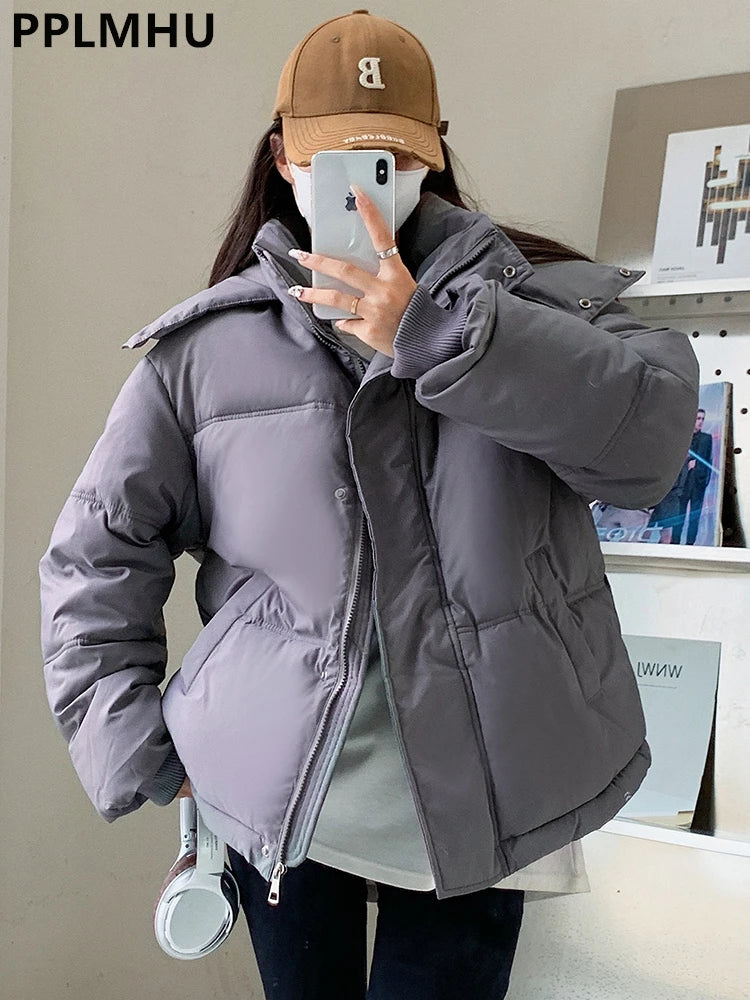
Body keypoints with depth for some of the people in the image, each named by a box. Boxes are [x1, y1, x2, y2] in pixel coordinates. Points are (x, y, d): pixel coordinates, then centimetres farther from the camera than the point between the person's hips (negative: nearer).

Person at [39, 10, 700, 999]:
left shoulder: (526, 294, -1)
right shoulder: (205, 348, -3)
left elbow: (652, 429, -19)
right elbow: (97, 554, 2)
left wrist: (432, 332, -25)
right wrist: (135, 752, -2)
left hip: (482, 802, 0)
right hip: (281, 798, 1)